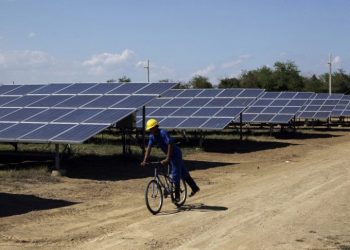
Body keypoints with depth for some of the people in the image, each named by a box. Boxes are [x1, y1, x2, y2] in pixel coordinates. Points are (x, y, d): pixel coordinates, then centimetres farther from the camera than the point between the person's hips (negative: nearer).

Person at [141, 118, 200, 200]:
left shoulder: (163, 133, -26)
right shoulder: (152, 136, -3)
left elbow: (170, 145, -33)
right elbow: (149, 148, -8)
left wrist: (167, 159, -39)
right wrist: (144, 161, -19)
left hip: (175, 154, -8)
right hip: (170, 155, 8)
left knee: (175, 175, -8)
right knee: (183, 173, 17)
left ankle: (177, 196, 0)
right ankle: (195, 188, 31)